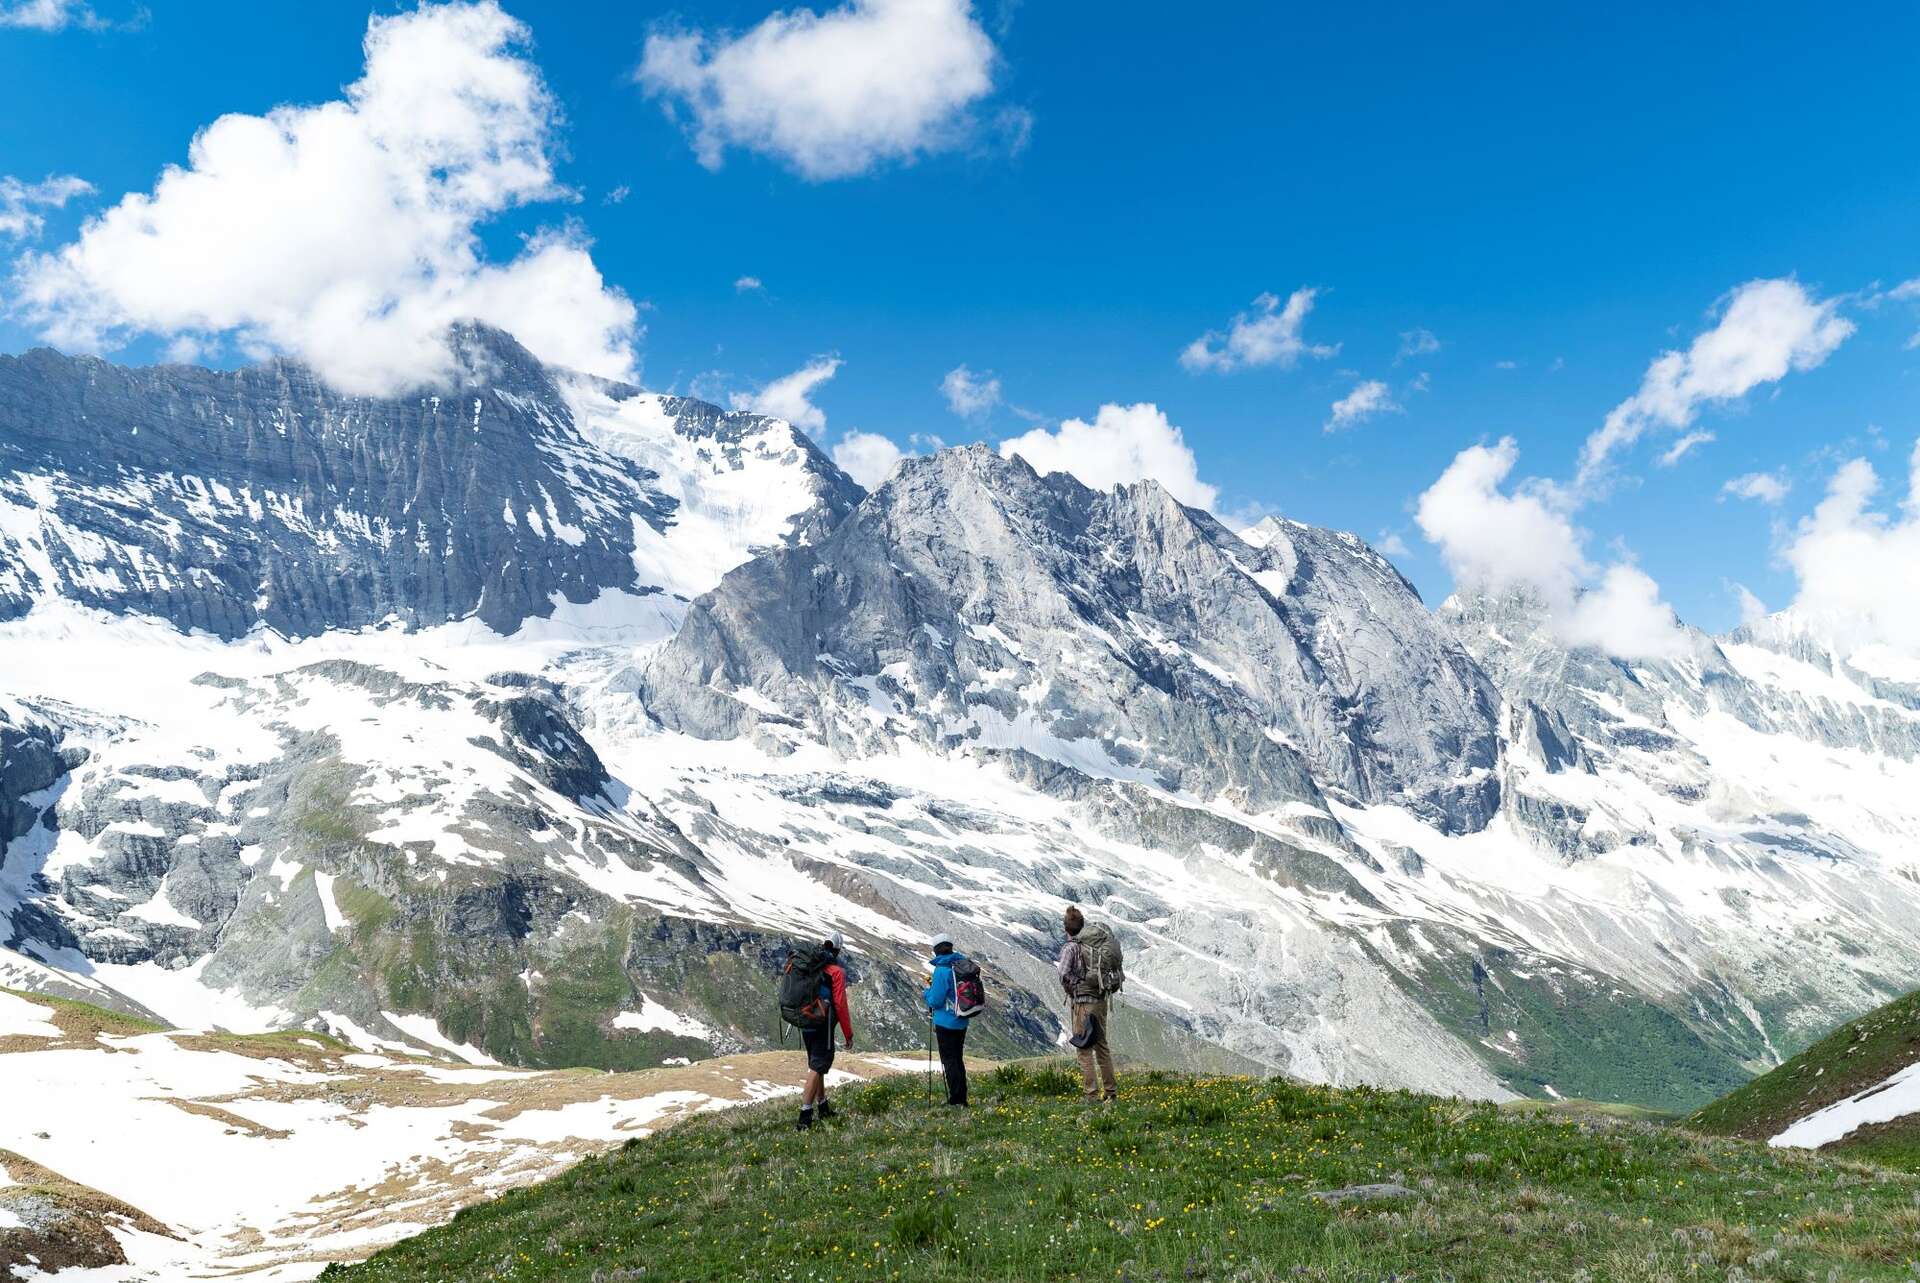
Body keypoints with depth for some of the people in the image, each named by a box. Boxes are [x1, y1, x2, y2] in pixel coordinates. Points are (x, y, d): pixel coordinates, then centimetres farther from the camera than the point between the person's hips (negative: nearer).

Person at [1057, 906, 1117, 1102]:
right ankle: (1111, 1091, 22)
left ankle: (1092, 1094, -3)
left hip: (1082, 1002, -6)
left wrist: (1070, 991, -6)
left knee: (1085, 1048, -1)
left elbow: (1064, 975, -22)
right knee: (1102, 1045, 16)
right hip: (1101, 999, 6)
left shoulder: (1070, 947, -10)